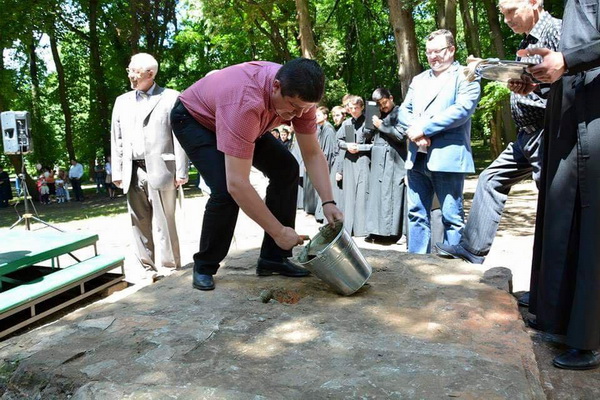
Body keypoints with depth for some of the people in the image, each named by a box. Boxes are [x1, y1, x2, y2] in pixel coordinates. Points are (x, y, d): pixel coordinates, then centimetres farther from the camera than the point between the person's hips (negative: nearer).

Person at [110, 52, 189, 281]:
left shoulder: (171, 98, 4)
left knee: (164, 224, -2)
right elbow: (116, 139, 16)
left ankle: (170, 269, 8)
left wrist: (181, 171, -9)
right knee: (139, 224, 6)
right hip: (133, 172, 5)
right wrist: (117, 172, 8)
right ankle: (149, 269, 15)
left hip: (160, 170, -5)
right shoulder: (122, 101, 19)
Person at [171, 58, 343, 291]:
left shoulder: (299, 94, -23)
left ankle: (273, 259, 2)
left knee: (286, 170, -8)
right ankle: (204, 267, -2)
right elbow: (237, 184, -46)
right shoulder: (246, 102, -44)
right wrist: (278, 232, -39)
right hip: (193, 117, -6)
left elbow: (312, 154, -13)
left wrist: (328, 202, -24)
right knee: (225, 189, -27)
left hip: (246, 122, 7)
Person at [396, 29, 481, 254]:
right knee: (416, 214, 8)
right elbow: (403, 111, 13)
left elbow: (462, 110, -13)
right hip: (417, 158, 6)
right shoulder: (418, 80, 23)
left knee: (452, 217, -1)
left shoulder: (465, 76, 3)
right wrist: (414, 130, -8)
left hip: (447, 157, -6)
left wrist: (424, 127, -15)